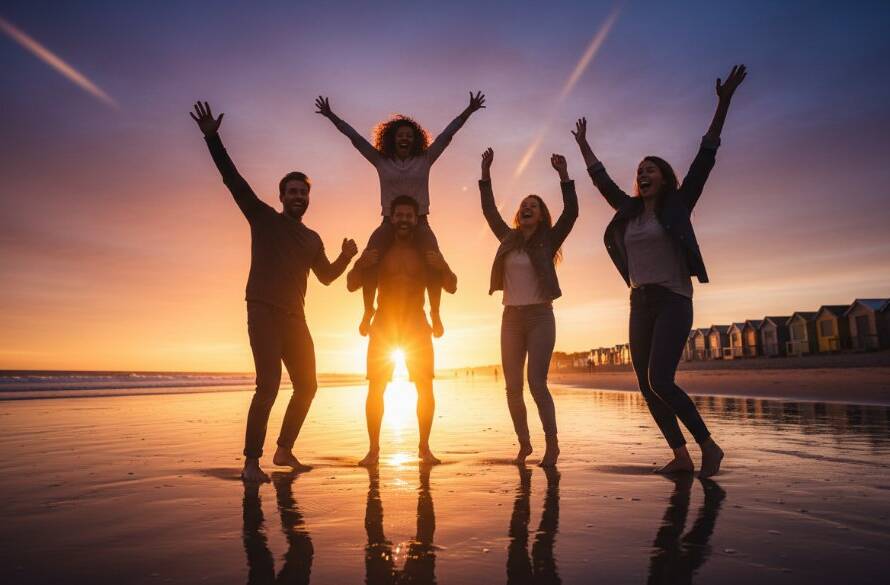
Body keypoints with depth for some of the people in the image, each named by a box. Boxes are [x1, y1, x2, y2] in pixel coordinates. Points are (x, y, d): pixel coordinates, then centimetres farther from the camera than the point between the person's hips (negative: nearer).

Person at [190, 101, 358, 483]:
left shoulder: (312, 239, 16)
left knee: (306, 386, 9)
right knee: (269, 384, -17)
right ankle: (251, 461, -11)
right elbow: (233, 180, -7)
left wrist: (346, 257, 7)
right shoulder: (264, 219, 3)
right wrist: (212, 138, -15)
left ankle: (285, 450, 24)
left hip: (295, 318, 6)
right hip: (263, 312, -6)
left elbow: (326, 276, 23)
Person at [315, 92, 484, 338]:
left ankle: (435, 313, -8)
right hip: (389, 223, 0)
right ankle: (368, 311, -7)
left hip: (419, 223, 0)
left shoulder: (425, 159, 7)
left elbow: (447, 134, 4)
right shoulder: (381, 161, 8)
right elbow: (355, 137, 9)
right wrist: (331, 116, 10)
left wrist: (469, 111, 2)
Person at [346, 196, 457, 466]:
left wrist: (443, 267, -23)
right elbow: (351, 286, -1)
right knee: (375, 389, -3)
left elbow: (452, 288, -3)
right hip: (383, 325, 0)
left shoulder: (427, 252, 0)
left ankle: (425, 447, 10)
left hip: (416, 325, 0)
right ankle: (373, 449, 7)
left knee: (425, 388, -3)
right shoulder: (378, 249, 0)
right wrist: (360, 265, -21)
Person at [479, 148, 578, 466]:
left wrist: (563, 175, -17)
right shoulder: (509, 238, 11)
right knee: (512, 386, 3)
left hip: (540, 317, -4)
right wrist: (486, 172, 13)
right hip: (511, 318, 4)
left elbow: (571, 212, -10)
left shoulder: (548, 240, 1)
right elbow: (489, 210, 16)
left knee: (536, 383, -11)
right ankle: (524, 443, 16)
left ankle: (552, 444, 2)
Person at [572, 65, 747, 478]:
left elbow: (705, 157, -5)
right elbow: (600, 178, 25)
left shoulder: (678, 205, 1)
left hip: (673, 301, -6)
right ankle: (681, 456, 10)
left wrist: (723, 103, -10)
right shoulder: (628, 211, 13)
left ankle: (709, 445, -2)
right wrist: (583, 145, 32)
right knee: (647, 387, 2)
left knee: (660, 382, -18)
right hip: (640, 305, 6)